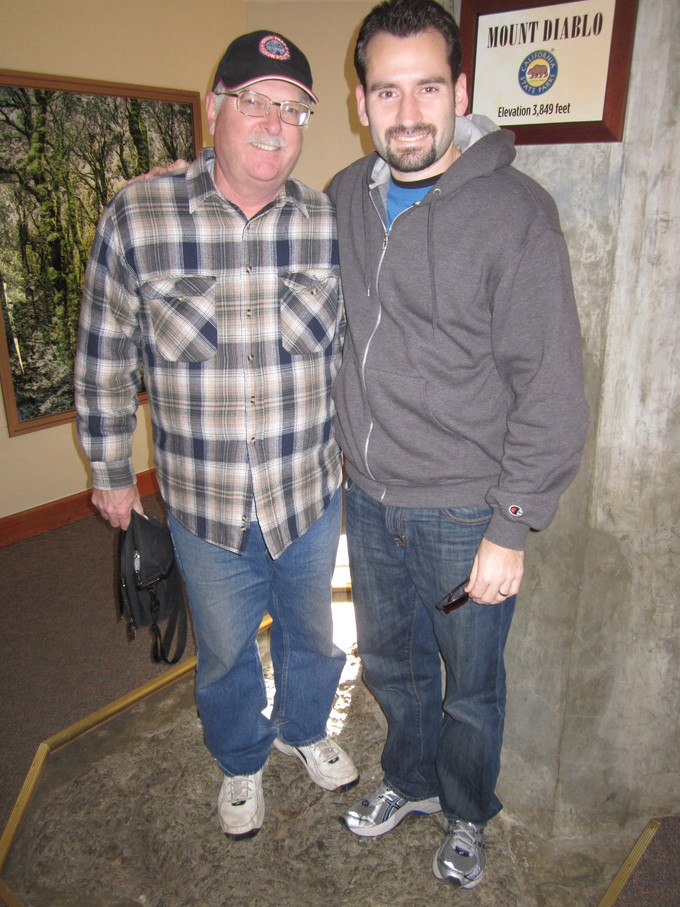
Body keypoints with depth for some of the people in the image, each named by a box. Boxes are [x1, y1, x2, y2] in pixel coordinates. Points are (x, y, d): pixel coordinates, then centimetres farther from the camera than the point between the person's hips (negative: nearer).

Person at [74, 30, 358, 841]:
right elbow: (105, 357, -4)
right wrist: (110, 471, 3)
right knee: (225, 653, 22)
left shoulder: (329, 225, -7)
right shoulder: (136, 217, -13)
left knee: (312, 635, 24)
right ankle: (241, 763, 53)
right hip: (205, 507, -1)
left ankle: (302, 730, 57)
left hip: (312, 498, 2)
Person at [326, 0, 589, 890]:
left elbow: (551, 390, -15)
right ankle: (411, 781, 53)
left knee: (471, 685, 18)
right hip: (369, 498, 5)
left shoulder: (515, 211, -16)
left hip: (465, 514, -5)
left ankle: (467, 815, 48)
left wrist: (511, 531, -16)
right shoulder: (345, 197, 2)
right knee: (390, 660, 24)